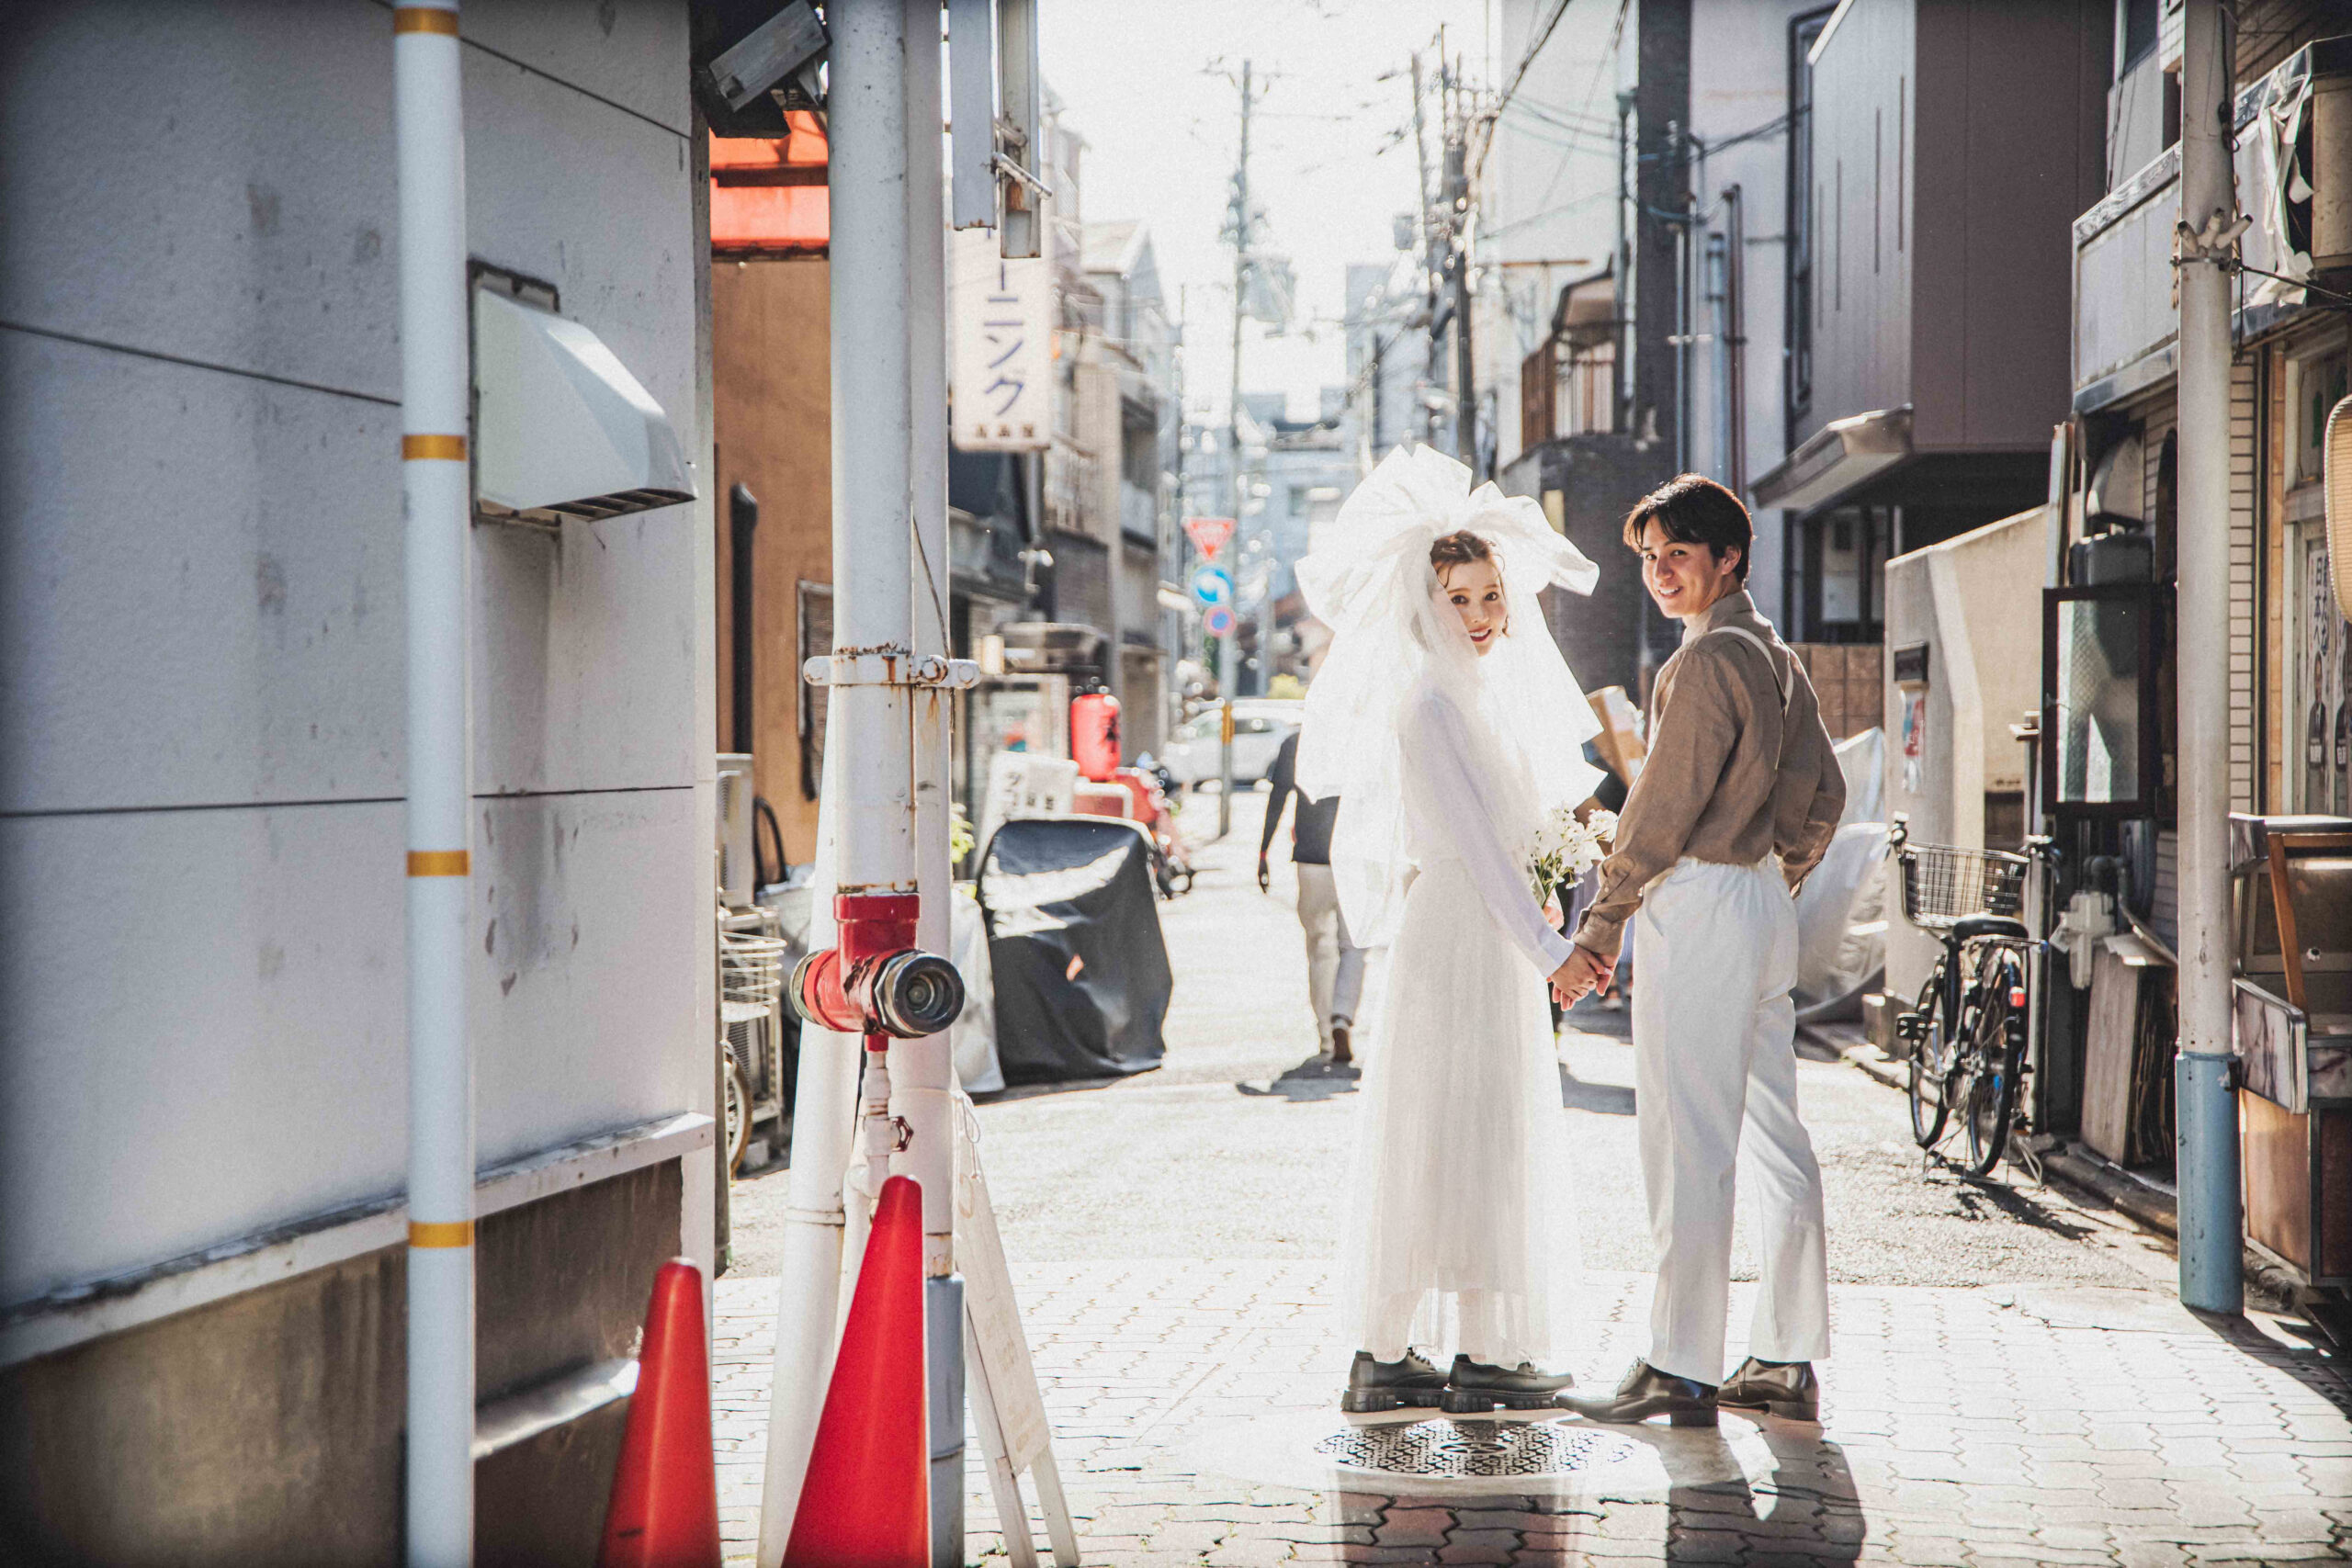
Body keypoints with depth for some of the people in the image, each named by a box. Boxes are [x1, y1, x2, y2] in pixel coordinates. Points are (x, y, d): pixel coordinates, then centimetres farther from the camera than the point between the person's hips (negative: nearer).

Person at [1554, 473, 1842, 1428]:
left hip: (1698, 907, -10)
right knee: (1773, 1139, 10)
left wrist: (1600, 929, -11)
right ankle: (1787, 1361, 15)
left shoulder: (1710, 658, -13)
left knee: (1687, 1144, -7)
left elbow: (1665, 809, -15)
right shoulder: (1776, 658, 16)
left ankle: (1680, 1374, -4)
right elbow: (1822, 795, 20)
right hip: (1765, 904, 10)